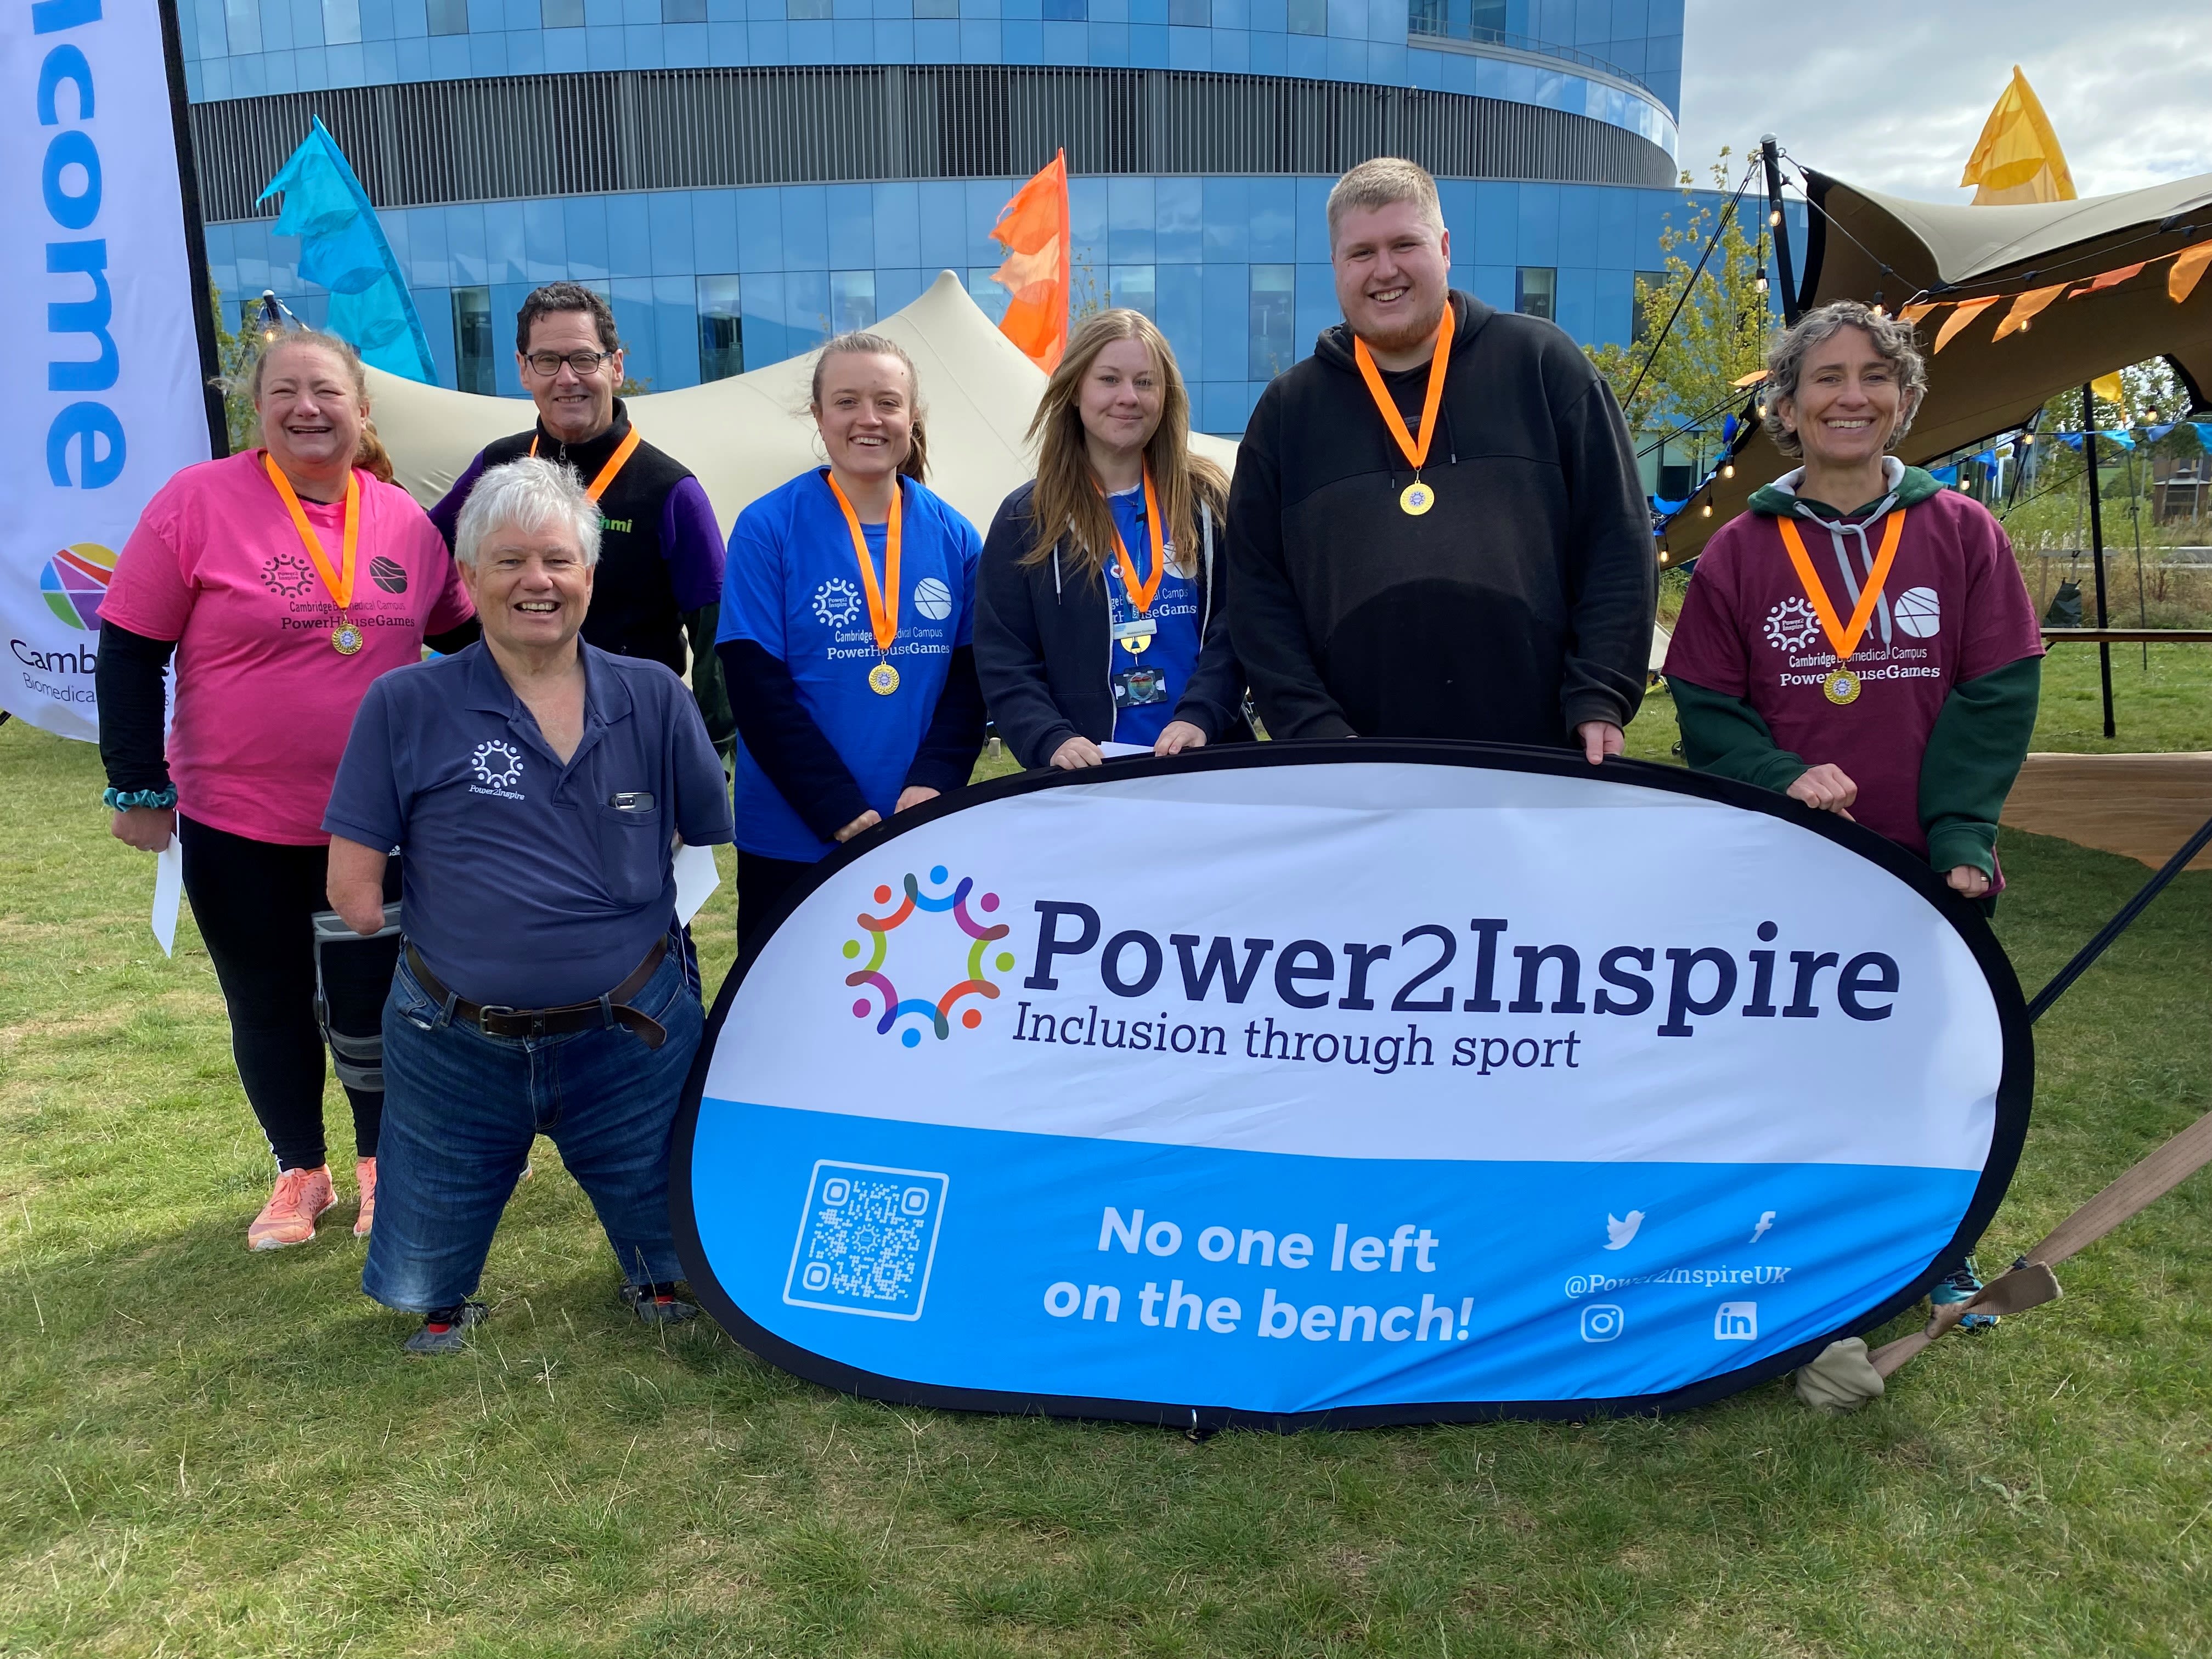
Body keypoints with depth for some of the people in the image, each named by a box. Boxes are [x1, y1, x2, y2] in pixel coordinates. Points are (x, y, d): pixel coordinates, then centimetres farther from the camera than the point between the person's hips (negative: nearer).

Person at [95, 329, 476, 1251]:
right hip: (236, 824, -1)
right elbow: (130, 652, -7)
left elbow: (462, 637, 12)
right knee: (267, 1005, 12)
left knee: (371, 995, 12)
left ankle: (379, 1165, 33)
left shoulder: (405, 519, -1)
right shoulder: (198, 501, -10)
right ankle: (301, 1173, 32)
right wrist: (137, 786, -8)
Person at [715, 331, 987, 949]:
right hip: (792, 842, -3)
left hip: (927, 841, 3)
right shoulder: (767, 528, -6)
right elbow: (757, 689, -11)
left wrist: (932, 784, -13)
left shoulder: (954, 537, 4)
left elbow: (970, 678, 4)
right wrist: (843, 814, -17)